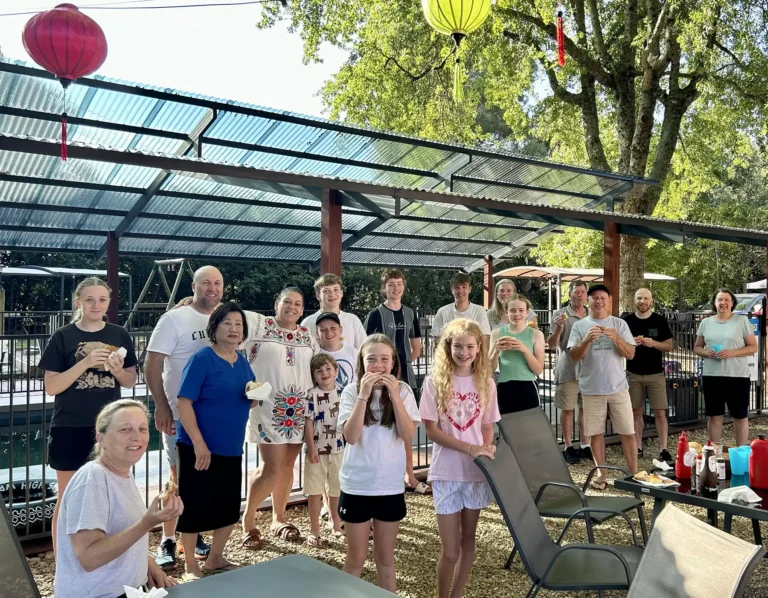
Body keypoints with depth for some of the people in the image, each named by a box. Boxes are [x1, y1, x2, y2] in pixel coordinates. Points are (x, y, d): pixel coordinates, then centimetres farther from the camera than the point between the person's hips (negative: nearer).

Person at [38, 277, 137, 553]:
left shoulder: (120, 335, 3)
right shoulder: (62, 337, -5)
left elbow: (130, 382, 7)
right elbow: (51, 387, -9)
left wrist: (118, 371, -14)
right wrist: (85, 363, -21)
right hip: (70, 429, -2)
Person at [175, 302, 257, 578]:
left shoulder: (242, 361, 8)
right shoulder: (202, 359, -13)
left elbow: (250, 403, 16)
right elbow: (184, 403, -17)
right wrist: (198, 443, -22)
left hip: (231, 449, 7)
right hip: (199, 447, -7)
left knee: (230, 507, 14)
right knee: (194, 506, 4)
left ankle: (215, 558, 34)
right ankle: (191, 566, 21)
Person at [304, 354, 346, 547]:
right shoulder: (312, 396, -11)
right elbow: (308, 423, -12)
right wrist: (311, 448, -15)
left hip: (338, 450, 4)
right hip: (317, 450, -4)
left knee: (335, 489, 18)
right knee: (315, 492, 3)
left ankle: (335, 523, 36)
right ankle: (315, 531, 13)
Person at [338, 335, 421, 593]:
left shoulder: (403, 390, -3)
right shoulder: (351, 391, -6)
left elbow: (408, 435, -12)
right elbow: (351, 436, -17)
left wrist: (394, 395, -19)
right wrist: (364, 394, -23)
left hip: (391, 485, 1)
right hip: (357, 485, -1)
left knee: (386, 558, 16)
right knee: (356, 558, 11)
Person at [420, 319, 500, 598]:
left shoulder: (485, 384, 2)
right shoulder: (435, 382, -8)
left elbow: (487, 427, 9)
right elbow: (432, 430, -10)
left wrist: (487, 449, -9)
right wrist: (470, 448, -19)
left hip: (477, 471, 3)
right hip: (446, 473, -3)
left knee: (468, 540, 15)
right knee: (450, 551, 0)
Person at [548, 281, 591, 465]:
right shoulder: (560, 315, -3)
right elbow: (551, 344, -6)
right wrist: (558, 328, -23)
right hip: (567, 371, -4)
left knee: (585, 408, 9)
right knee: (567, 409, 2)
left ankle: (585, 446, 19)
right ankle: (568, 447, 11)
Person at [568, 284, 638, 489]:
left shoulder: (619, 324, 4)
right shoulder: (579, 326, 2)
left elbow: (630, 354, -2)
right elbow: (574, 356, -6)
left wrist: (616, 338, -20)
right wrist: (587, 339, -22)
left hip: (618, 387, 0)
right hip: (591, 389, 0)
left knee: (628, 432, 3)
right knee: (596, 433, 7)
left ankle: (634, 474, 13)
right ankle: (601, 474, 18)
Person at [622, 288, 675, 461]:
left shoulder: (660, 321, 1)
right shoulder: (627, 321, 2)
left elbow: (670, 345, 2)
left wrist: (653, 343, -17)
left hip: (656, 374, -1)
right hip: (633, 374, 1)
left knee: (660, 412, -3)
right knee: (636, 412, 7)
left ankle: (663, 449, 3)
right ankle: (638, 447, 16)